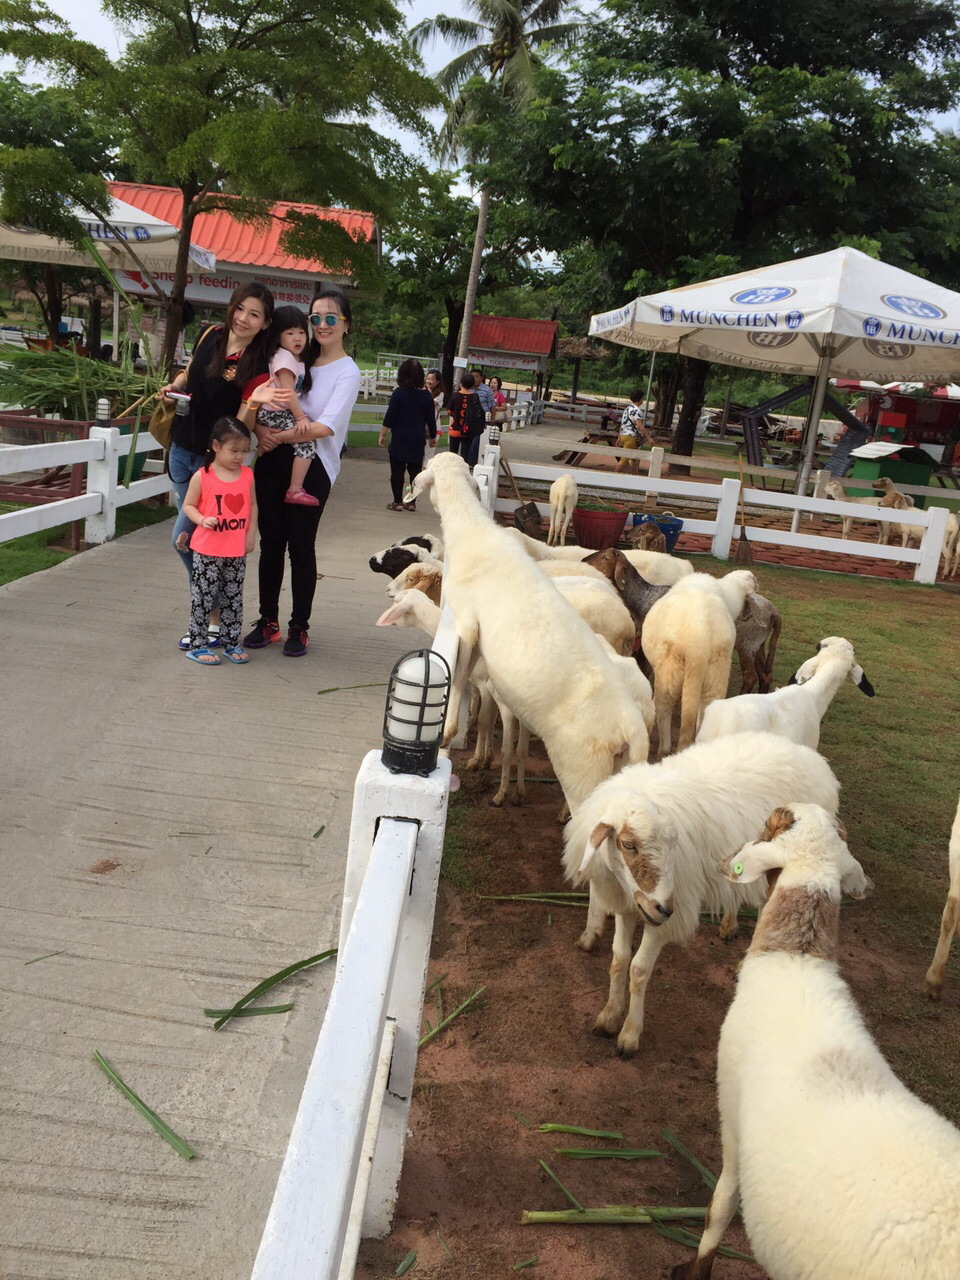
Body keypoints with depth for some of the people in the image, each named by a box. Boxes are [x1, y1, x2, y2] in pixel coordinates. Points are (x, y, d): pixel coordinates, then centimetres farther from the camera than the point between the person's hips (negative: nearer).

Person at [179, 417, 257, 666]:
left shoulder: (247, 475, 3)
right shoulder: (202, 476, -8)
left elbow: (252, 505, 12)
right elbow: (188, 506, -2)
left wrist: (250, 534, 5)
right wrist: (203, 520, -20)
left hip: (237, 552, 4)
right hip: (207, 550, -4)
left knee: (233, 598, 13)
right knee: (203, 596, 1)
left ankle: (231, 643, 24)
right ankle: (197, 644, 10)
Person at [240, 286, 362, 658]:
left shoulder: (347, 372, -2)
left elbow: (326, 427, -14)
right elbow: (257, 403, 10)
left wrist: (279, 435, -15)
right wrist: (260, 428, -11)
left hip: (312, 464, -4)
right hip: (273, 460, 5)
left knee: (300, 545, 0)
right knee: (271, 542, 7)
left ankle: (299, 627, 11)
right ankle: (268, 621, 18)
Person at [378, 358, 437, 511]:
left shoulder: (399, 393, -9)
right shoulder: (427, 395, 2)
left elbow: (390, 417, -10)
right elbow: (431, 419, 8)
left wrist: (382, 435, -1)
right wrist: (433, 436, 22)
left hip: (400, 439, -3)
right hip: (418, 441, 3)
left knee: (397, 471, 3)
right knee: (415, 471, 9)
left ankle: (398, 502, 3)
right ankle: (412, 502, 11)